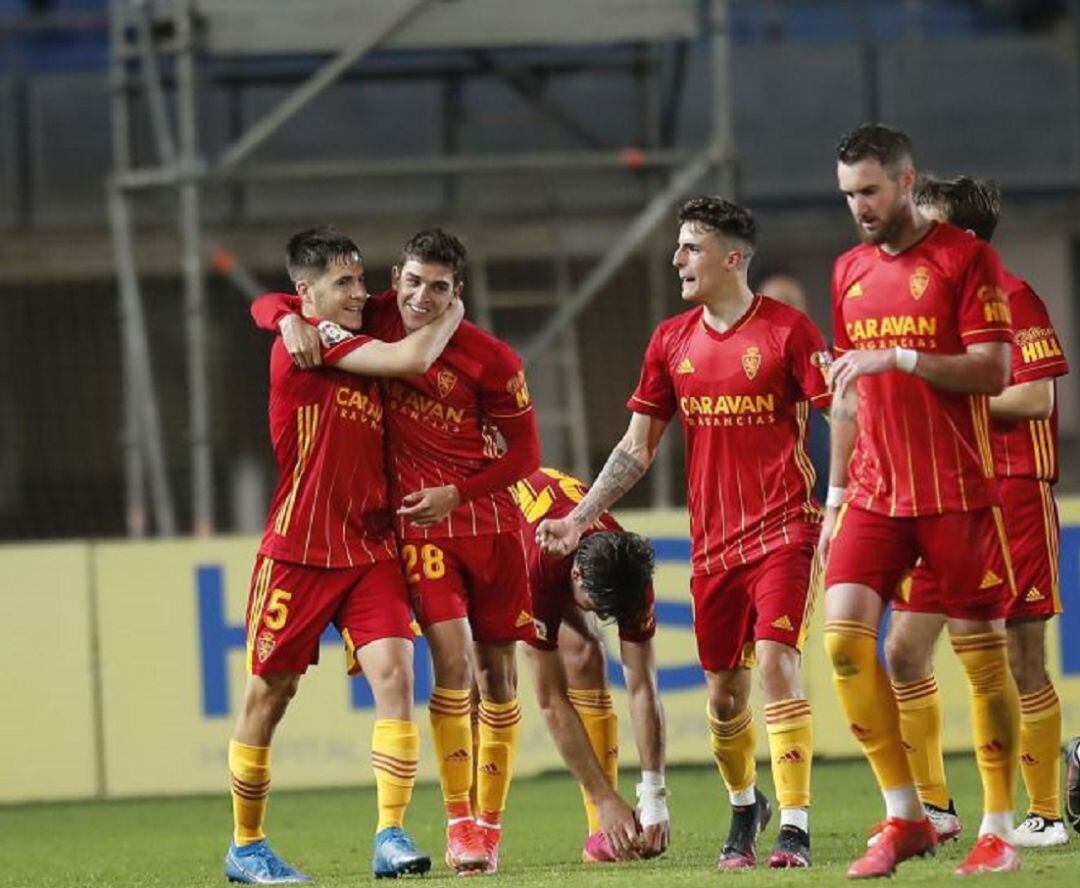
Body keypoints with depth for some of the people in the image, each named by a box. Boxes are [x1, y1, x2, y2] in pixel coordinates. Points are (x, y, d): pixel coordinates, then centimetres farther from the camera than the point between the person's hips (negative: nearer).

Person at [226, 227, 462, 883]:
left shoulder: (364, 350, 13)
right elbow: (413, 359, -18)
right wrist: (451, 313, -2)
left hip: (371, 551, 6)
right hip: (299, 552, -6)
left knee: (395, 675, -13)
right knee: (270, 693, 5)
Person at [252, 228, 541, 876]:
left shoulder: (491, 359, -8)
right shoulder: (376, 321, -3)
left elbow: (525, 455, -2)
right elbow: (267, 305, 5)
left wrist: (457, 494, -13)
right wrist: (290, 320, -19)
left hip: (490, 521, 1)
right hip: (419, 524, -1)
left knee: (497, 671, 6)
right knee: (452, 661, -16)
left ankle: (490, 823, 18)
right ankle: (459, 823, -9)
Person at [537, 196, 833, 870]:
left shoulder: (788, 330, -6)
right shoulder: (672, 342, 9)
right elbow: (637, 448, 14)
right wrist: (580, 519, 8)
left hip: (784, 530, -5)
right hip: (713, 541, 5)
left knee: (776, 662, -18)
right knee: (724, 691, 9)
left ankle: (796, 827, -16)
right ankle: (745, 811, 33)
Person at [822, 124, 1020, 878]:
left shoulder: (967, 259, -5)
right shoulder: (851, 271, 13)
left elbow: (992, 371, -13)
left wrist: (899, 357, -22)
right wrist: (837, 495, 17)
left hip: (958, 493, -5)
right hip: (877, 495, 5)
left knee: (983, 653, -1)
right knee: (844, 636, -11)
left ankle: (999, 831, 9)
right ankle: (904, 817, -3)